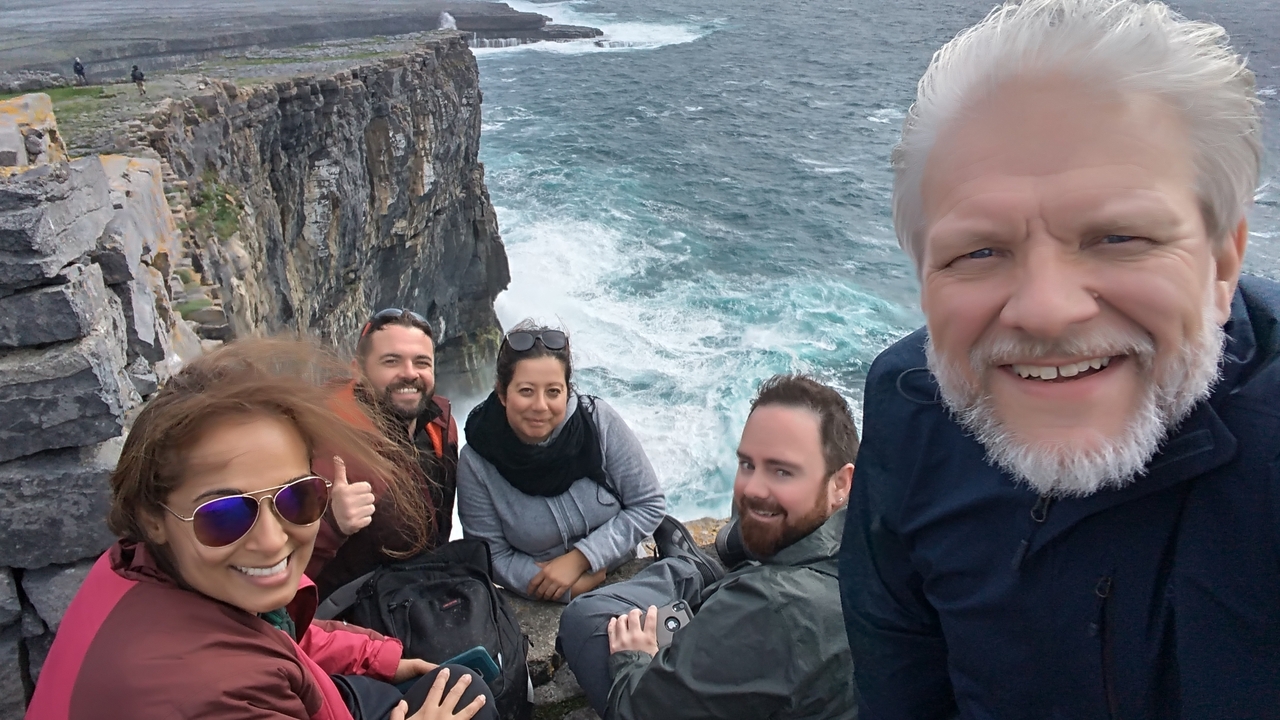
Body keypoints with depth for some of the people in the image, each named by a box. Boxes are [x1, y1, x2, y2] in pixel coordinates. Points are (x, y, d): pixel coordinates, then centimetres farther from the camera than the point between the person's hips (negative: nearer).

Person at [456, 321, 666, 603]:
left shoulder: (600, 421, -16)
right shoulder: (476, 463, -15)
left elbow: (648, 505, -8)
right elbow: (494, 557, -7)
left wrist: (579, 558, -16)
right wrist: (572, 588, -18)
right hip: (536, 609, -1)